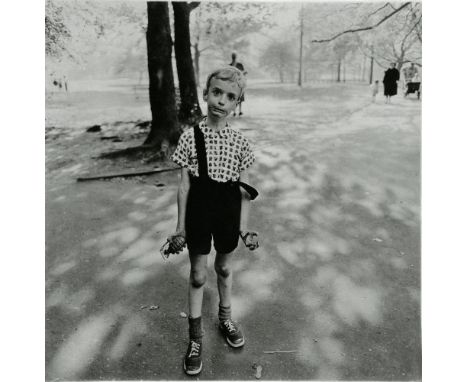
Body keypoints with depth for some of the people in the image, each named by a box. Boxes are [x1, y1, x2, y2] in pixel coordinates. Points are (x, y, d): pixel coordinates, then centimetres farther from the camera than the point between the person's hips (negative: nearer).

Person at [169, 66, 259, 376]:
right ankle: (195, 337, 28)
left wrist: (244, 227, -3)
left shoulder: (240, 142, -5)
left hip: (228, 215, 1)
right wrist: (181, 227, -3)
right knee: (198, 275, 10)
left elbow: (244, 190, -1)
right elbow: (185, 185, -5)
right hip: (199, 214, -1)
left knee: (225, 269, 20)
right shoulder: (190, 137, -8)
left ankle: (226, 317, 46)